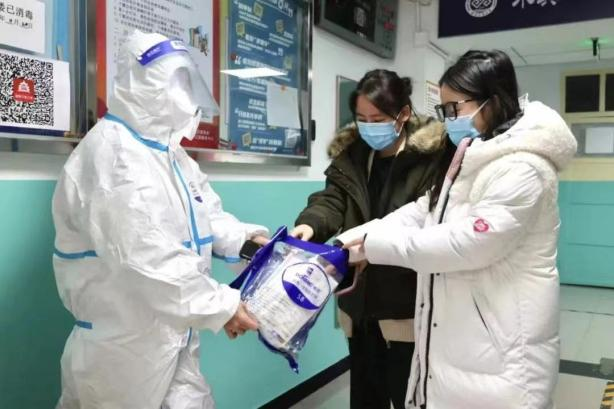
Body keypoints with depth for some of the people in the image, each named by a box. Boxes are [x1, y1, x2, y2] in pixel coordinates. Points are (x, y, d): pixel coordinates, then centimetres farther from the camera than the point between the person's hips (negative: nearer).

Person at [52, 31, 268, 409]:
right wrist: (219, 305, -26)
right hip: (124, 345, -9)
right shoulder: (113, 154, -21)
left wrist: (242, 238, -9)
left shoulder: (168, 150, 12)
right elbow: (146, 258, -29)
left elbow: (205, 215, 11)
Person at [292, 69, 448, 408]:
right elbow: (332, 198, -6)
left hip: (408, 305, -5)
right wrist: (310, 224, -27)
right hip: (360, 302, 6)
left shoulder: (432, 156, -11)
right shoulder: (350, 154, 6)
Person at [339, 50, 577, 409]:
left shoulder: (522, 169, -18)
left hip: (501, 346, -8)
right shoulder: (472, 161, 14)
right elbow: (419, 213, 7)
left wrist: (375, 245, -20)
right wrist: (347, 242, -5)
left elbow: (466, 244, -25)